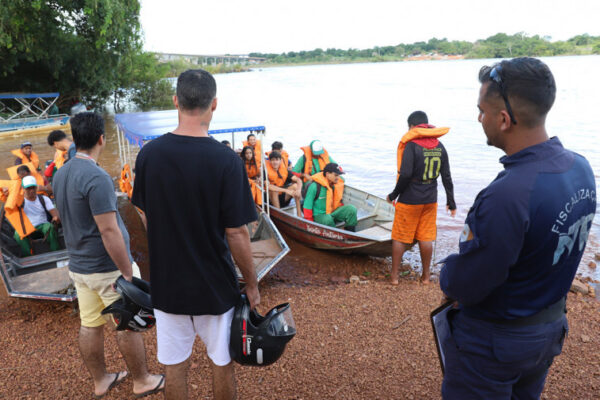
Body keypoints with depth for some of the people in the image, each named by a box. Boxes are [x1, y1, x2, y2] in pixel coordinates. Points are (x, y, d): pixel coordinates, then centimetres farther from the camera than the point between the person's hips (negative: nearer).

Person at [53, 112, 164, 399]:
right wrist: (129, 274, -20)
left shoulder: (60, 175, 6)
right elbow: (108, 231, -25)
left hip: (78, 266, 8)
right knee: (128, 326, 7)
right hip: (107, 268, -8)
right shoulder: (97, 177, -23)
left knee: (89, 326, 17)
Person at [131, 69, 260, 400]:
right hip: (215, 285, -3)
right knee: (222, 365, 18)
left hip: (166, 282, 3)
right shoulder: (226, 161, -19)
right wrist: (251, 284, -3)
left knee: (175, 367, 19)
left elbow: (147, 218, 4)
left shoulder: (148, 154, -7)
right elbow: (236, 232, -17)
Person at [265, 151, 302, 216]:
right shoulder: (266, 171, -15)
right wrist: (286, 190, -33)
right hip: (271, 199, -4)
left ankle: (299, 215, -17)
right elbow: (268, 186, -31)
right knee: (273, 190, -32)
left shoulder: (284, 170, -2)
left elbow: (298, 180, -7)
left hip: (283, 198, 4)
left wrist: (299, 190, -29)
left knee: (295, 185, -14)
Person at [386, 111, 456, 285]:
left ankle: (394, 275, 16)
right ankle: (425, 276, 24)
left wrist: (393, 195, -6)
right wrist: (451, 202, 14)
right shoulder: (439, 146, 4)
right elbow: (447, 177, 6)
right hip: (430, 200, 5)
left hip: (409, 200, -5)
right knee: (426, 238, 13)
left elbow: (406, 175, -20)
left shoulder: (411, 145, -13)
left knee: (400, 238, 7)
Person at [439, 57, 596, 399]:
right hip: (551, 329, 8)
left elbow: (462, 287, -28)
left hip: (492, 345, -7)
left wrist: (447, 273, -6)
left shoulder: (506, 195, -37)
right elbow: (550, 255, 3)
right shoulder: (581, 168, -8)